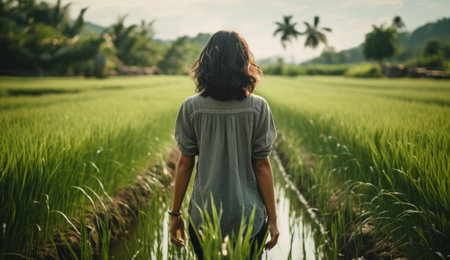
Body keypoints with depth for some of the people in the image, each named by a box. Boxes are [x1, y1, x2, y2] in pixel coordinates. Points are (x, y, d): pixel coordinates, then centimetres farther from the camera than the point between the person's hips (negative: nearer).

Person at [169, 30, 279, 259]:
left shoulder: (191, 107, -7)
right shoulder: (257, 107, -9)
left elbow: (185, 164, -3)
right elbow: (262, 165, -6)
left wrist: (175, 213, 7)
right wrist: (272, 218, 2)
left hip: (203, 218, 1)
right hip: (248, 217, 0)